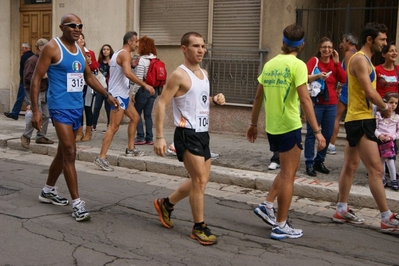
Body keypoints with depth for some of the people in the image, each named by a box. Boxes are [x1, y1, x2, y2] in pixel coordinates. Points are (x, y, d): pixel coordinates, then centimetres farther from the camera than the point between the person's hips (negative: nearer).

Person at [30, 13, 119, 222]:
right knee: (70, 152, -12)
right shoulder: (52, 48, -9)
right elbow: (36, 79, -11)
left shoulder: (80, 49, 12)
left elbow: (89, 77, 23)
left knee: (63, 151, 16)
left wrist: (107, 95, 12)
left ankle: (48, 191, 33)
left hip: (77, 107, 8)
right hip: (60, 107, -8)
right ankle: (77, 203, -8)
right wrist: (35, 110, -17)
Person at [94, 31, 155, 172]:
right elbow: (128, 73, -29)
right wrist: (145, 85, -29)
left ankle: (130, 148, 25)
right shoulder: (125, 54, -14)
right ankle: (101, 157, -13)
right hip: (118, 95, -11)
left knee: (135, 117, 19)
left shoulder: (117, 54, 17)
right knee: (114, 127, -12)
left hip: (122, 94, 11)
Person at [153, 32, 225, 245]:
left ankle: (166, 204, 33)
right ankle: (199, 228, 6)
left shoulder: (204, 73, 13)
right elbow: (161, 104, -16)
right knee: (199, 180, -8)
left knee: (200, 180, 15)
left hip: (203, 133, 9)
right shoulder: (179, 75, -13)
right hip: (187, 134, -9)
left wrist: (215, 100, 5)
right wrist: (159, 137, -23)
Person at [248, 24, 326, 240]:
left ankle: (267, 205, 17)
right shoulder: (297, 65, -10)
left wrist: (253, 124, 22)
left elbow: (258, 97, 13)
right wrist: (317, 131, -17)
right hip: (289, 126, -7)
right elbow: (305, 99, -18)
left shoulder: (269, 64, 9)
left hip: (272, 126, 7)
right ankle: (281, 226, 9)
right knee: (288, 175, 3)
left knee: (288, 170, 23)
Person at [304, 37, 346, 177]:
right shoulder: (314, 61, -4)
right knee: (311, 133, -3)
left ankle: (319, 161, 21)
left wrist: (337, 62, -5)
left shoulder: (335, 63, 11)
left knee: (327, 134, 8)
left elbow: (344, 80, -2)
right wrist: (317, 76, -30)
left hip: (331, 104, 5)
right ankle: (309, 163, 3)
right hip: (315, 103, -5)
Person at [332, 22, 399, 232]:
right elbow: (369, 92, -20)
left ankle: (342, 211, 22)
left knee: (350, 166, 14)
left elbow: (368, 90, 15)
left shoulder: (364, 60, 18)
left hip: (358, 119, 11)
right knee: (376, 169, -9)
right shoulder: (360, 59, -14)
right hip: (360, 120, -11)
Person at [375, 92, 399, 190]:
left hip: (390, 141, -1)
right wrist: (379, 135, -16)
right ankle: (383, 179, 22)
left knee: (390, 160, -10)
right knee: (381, 161, 10)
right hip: (379, 141, 1)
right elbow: (374, 128, -1)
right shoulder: (379, 114, -1)